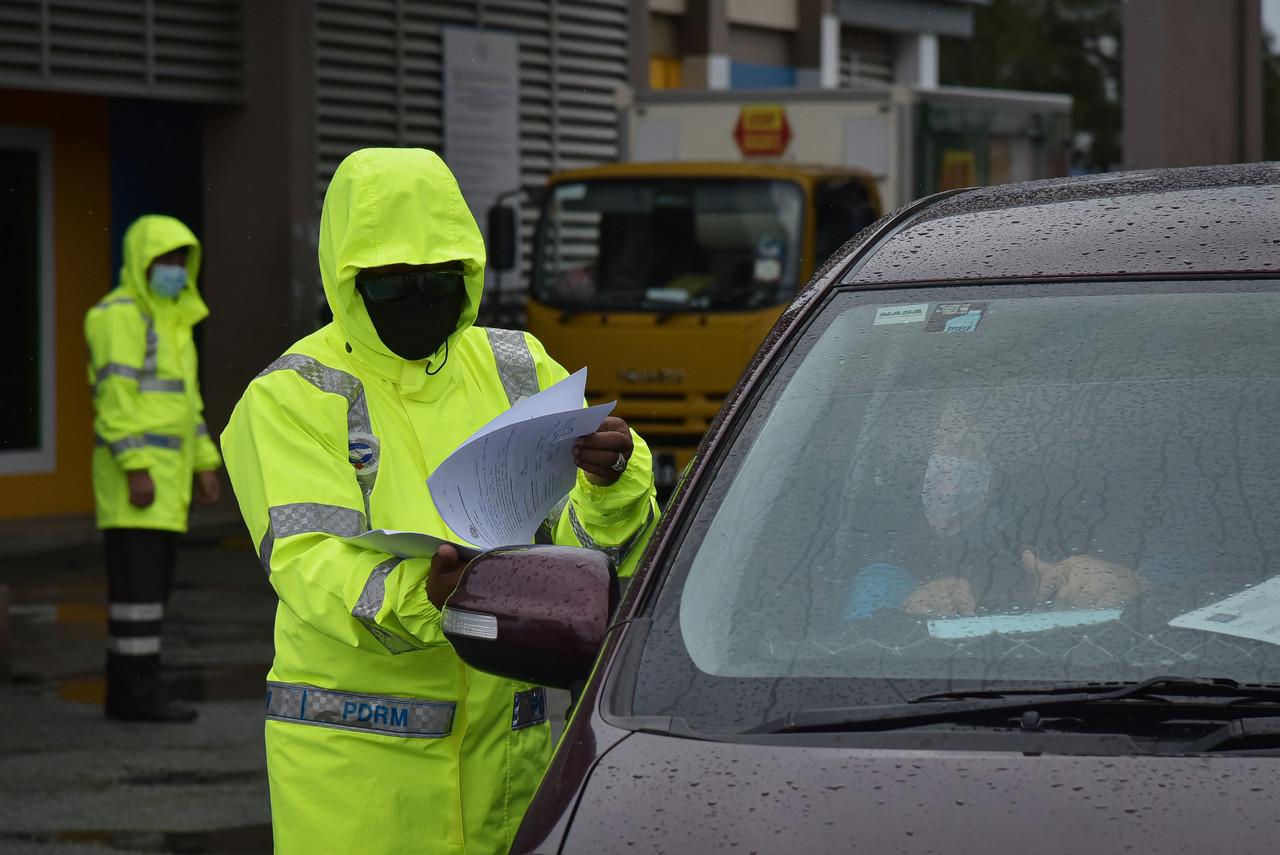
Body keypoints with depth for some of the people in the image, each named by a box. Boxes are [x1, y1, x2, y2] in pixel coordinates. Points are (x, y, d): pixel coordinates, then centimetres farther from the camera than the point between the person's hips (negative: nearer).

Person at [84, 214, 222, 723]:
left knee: (150, 582, 8)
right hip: (133, 469, -9)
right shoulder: (119, 316, -11)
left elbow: (186, 399, 22)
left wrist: (204, 463, 16)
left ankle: (126, 692, 11)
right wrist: (137, 468, -24)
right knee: (139, 581, -10)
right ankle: (141, 694, -10)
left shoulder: (170, 320, 19)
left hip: (165, 472, 9)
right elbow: (116, 396, -18)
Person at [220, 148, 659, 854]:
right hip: (350, 754, -4)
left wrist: (611, 484, -18)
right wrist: (420, 593, -35)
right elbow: (307, 562, -16)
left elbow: (597, 544, 5)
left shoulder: (517, 370, 11)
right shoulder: (290, 398, -2)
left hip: (503, 742, 4)